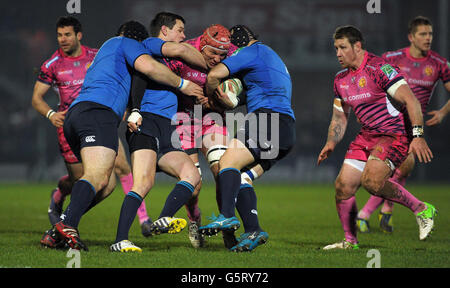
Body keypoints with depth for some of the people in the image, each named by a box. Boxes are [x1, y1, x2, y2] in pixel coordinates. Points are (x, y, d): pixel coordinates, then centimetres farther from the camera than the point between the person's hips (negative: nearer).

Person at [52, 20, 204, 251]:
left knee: (105, 183, 8)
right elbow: (148, 66, -5)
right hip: (98, 111, -9)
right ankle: (67, 223, -45)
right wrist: (181, 84, 6)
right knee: (98, 176, -23)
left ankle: (56, 233, -5)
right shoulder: (126, 44, 16)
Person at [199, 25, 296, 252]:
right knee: (241, 177, 6)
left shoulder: (253, 51, 1)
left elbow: (215, 74, -8)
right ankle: (252, 230, -7)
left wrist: (209, 97, 10)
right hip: (286, 131, 9)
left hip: (269, 120, -9)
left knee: (228, 162, -18)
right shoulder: (273, 58, 31)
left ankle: (227, 216, -36)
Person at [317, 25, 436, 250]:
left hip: (395, 134, -8)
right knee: (343, 186, -2)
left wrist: (417, 136, -30)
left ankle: (422, 209, -10)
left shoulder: (379, 68, -16)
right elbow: (339, 116, 21)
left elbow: (410, 100, -21)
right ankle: (350, 241, 16)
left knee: (371, 181, -28)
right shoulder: (341, 79, 10)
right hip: (367, 136, 8)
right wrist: (331, 143, 3)